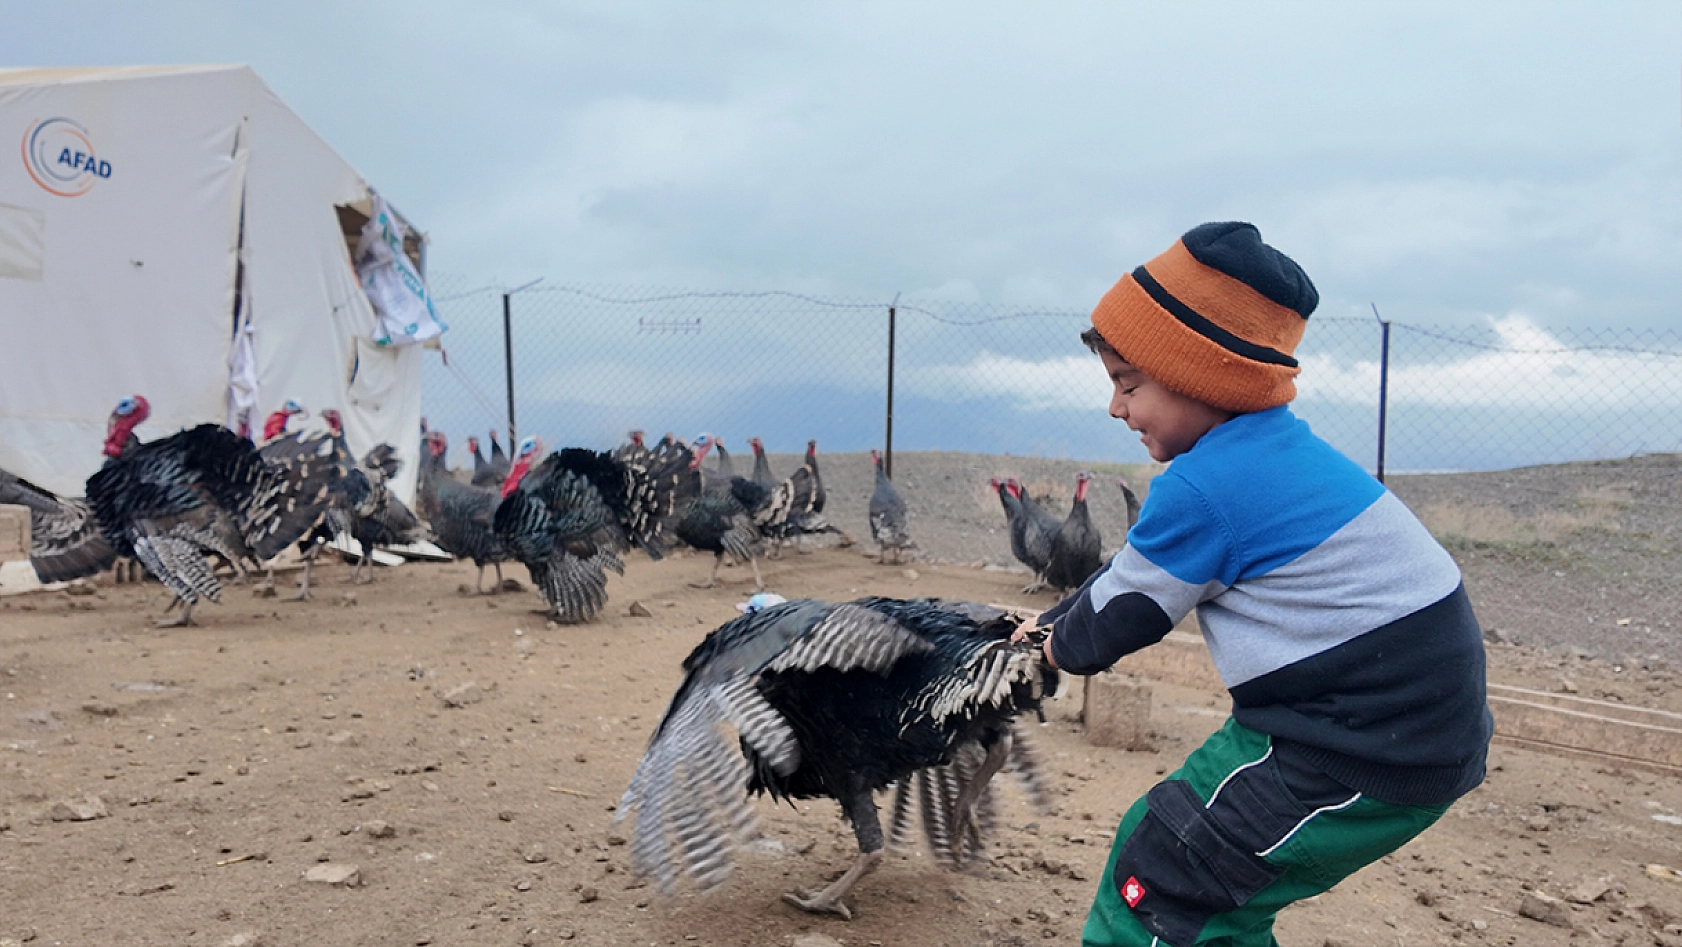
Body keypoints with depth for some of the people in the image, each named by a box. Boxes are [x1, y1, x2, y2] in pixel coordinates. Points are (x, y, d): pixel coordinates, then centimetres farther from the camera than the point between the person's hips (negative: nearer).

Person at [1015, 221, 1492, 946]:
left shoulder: (1200, 487, -21)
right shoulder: (1280, 447, 9)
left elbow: (1121, 614, -6)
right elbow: (1143, 564, 20)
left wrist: (1065, 643, 15)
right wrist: (1059, 621, 23)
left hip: (1364, 753, -10)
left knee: (1161, 870, -2)